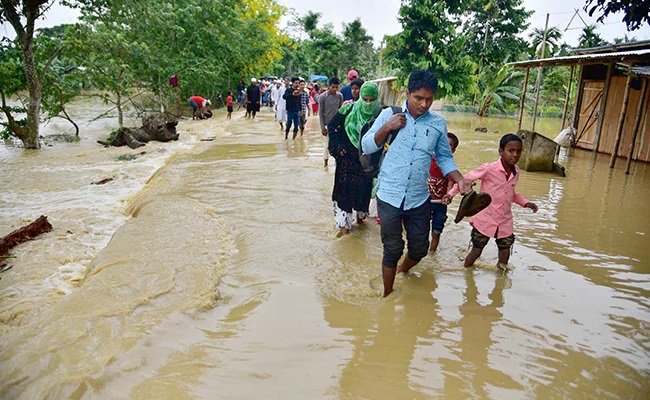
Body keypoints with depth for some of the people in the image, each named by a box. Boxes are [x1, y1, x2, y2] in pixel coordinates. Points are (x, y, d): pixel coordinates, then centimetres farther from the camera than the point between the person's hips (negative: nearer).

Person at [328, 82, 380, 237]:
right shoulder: (349, 109, -9)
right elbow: (331, 126, 2)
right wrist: (337, 146, -4)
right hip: (347, 158, 0)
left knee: (364, 188, 12)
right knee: (344, 189, 2)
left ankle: (361, 215, 38)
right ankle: (344, 224, 12)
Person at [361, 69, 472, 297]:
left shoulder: (438, 123, 2)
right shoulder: (389, 114, -2)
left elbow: (444, 157, 11)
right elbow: (367, 147, 0)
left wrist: (460, 180, -5)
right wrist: (387, 128, -15)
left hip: (419, 199, 3)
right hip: (389, 196, -2)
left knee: (420, 249, 14)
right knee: (392, 250, 8)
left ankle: (401, 273, 48)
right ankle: (387, 294, 30)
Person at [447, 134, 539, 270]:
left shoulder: (516, 171, 1)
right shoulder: (489, 169, -18)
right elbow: (467, 179, -8)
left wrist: (525, 202, 5)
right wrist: (451, 193, -12)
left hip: (505, 223, 5)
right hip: (485, 221, -5)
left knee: (505, 252, 16)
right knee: (476, 251, 8)